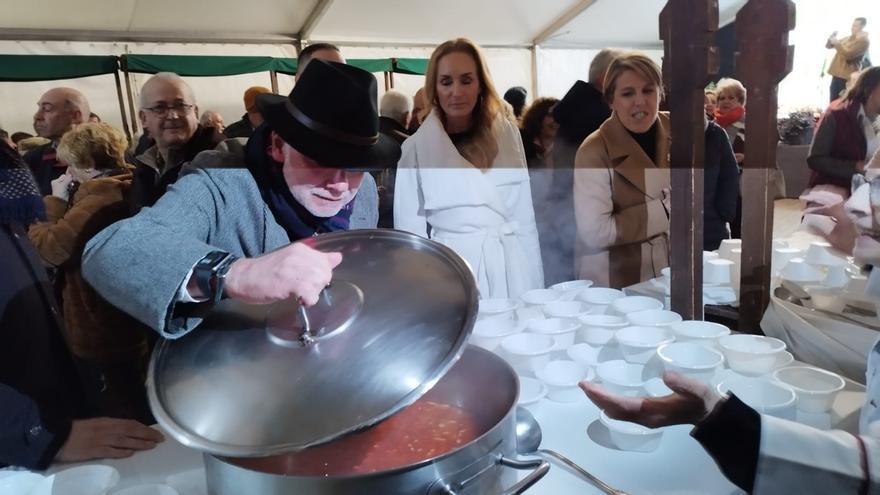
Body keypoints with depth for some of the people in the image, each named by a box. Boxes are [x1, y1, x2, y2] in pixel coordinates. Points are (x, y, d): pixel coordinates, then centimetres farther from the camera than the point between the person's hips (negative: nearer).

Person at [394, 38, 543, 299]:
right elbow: (410, 231, 0)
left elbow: (525, 218, 6)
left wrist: (536, 288, 4)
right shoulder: (416, 148, -4)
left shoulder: (507, 133, 4)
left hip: (512, 272, 2)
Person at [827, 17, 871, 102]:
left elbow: (848, 54, -19)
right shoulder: (847, 38, 18)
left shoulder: (864, 41, -7)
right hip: (836, 74, 8)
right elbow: (828, 46, 24)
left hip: (848, 77, -8)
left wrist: (837, 43, -12)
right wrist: (831, 38, 3)